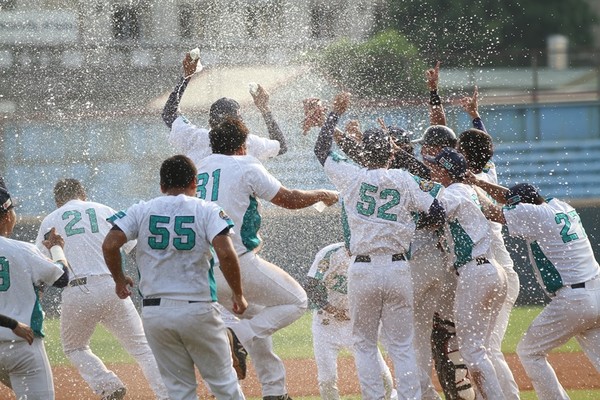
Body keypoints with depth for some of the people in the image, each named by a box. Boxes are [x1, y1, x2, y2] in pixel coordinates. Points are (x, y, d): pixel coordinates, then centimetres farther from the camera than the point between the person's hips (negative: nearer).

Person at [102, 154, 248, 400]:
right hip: (197, 310, -2)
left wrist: (119, 279, 11)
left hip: (154, 313, 2)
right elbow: (225, 253, -16)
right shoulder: (207, 211, -1)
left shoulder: (142, 211, 5)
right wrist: (238, 295, -4)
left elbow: (110, 244, -6)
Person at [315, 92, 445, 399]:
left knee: (364, 342, 10)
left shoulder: (352, 177, 0)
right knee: (401, 344, 6)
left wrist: (336, 112, 23)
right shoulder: (405, 181, 1)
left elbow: (321, 150, 15)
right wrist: (431, 188, 19)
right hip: (398, 268, 1)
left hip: (363, 269, -1)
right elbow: (439, 213, -1)